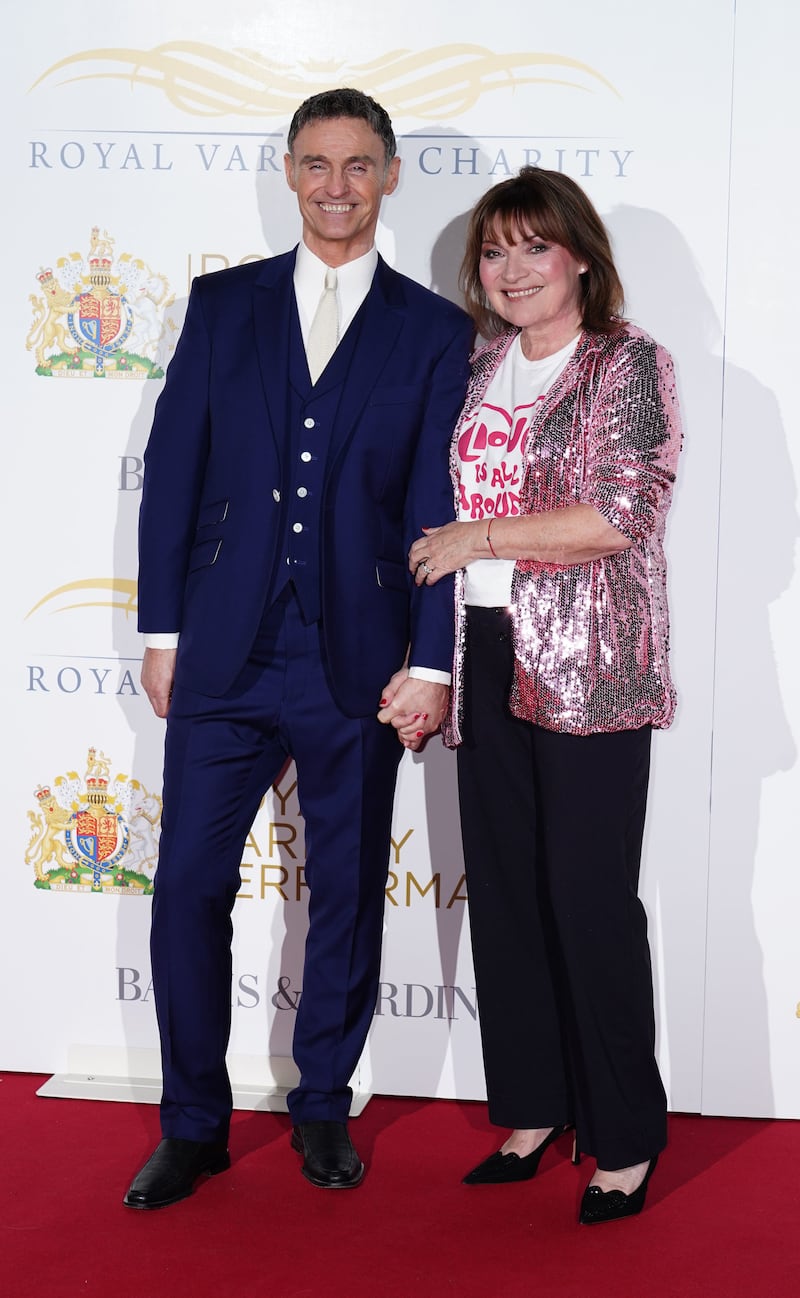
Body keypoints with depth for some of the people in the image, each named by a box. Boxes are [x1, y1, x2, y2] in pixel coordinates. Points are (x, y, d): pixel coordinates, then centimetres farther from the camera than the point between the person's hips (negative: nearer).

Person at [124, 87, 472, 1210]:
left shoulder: (436, 332, 3)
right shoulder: (222, 304, 7)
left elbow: (441, 510, 0)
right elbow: (172, 472, 6)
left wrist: (430, 662, -5)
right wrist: (162, 627, 2)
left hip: (357, 664, -1)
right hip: (223, 654, 1)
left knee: (348, 895, 10)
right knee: (189, 885, 3)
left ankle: (323, 1107, 28)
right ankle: (195, 1126, 18)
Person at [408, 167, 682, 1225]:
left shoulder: (628, 365, -3)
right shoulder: (478, 366, 15)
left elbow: (621, 513, -15)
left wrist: (476, 537, -10)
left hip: (587, 664, -6)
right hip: (487, 657, 6)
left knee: (590, 897, -4)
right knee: (504, 888, 9)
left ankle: (627, 1138, 9)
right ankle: (534, 1109, 23)